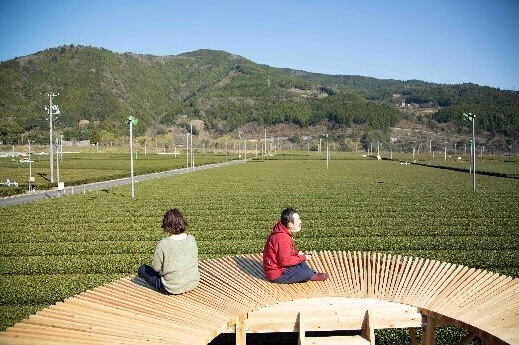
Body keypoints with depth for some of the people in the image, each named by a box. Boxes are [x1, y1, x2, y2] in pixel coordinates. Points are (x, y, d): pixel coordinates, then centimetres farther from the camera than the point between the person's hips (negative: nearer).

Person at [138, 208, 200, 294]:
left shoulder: (163, 244, -23)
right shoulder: (192, 239, -9)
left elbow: (156, 267, -13)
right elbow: (194, 261, 5)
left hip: (173, 289, -5)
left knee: (142, 269, 13)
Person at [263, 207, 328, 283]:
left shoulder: (282, 232, 4)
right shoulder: (282, 238, -28)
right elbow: (285, 261, -26)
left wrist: (297, 253, 1)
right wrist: (302, 258, -15)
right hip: (277, 275, -10)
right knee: (307, 273, -14)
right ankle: (313, 276, 14)